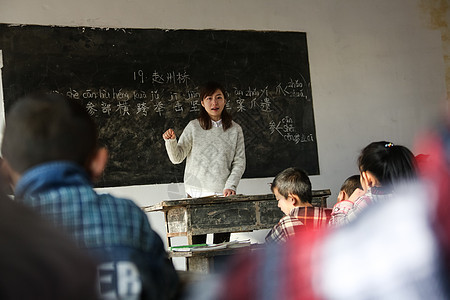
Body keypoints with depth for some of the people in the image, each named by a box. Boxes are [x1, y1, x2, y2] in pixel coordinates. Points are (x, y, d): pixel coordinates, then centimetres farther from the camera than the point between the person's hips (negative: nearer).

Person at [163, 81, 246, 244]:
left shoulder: (235, 129, 5)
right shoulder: (194, 127, 3)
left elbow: (239, 162, 5)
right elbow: (177, 158, 4)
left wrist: (230, 186, -8)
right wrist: (170, 141, -15)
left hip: (223, 194, 1)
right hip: (197, 193, -1)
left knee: (222, 242, 2)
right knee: (197, 243, -3)